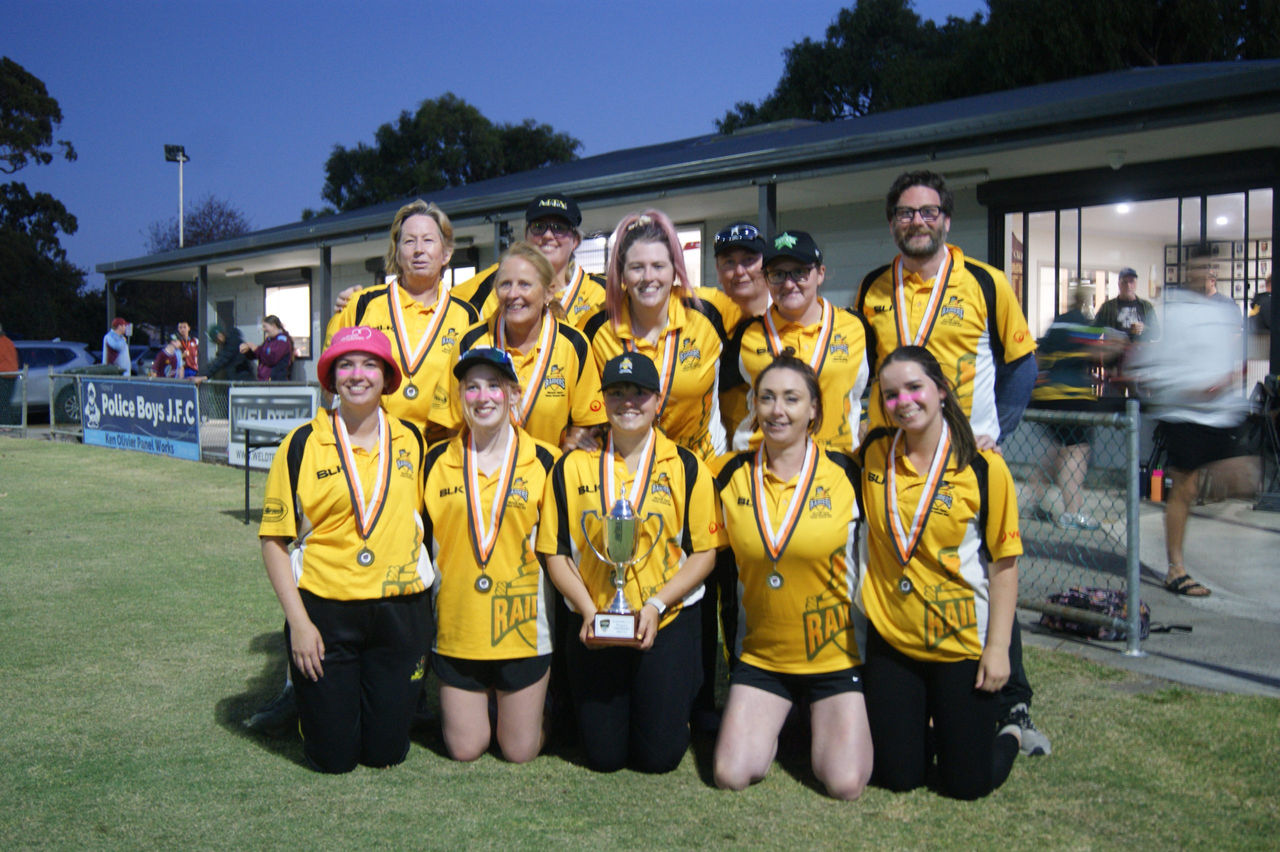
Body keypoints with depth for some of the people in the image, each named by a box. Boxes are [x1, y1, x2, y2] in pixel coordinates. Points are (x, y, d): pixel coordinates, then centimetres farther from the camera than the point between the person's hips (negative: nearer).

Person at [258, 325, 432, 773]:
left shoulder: (411, 440, 5)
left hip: (400, 610, 2)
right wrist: (298, 620, -9)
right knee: (333, 756, 5)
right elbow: (274, 539, -3)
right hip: (325, 612, -2)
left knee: (386, 752, 8)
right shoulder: (303, 444, -4)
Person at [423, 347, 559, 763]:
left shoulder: (544, 462, -2)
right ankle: (467, 704, 39)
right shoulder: (437, 461, 2)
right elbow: (420, 544, 9)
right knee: (464, 750, 9)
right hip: (456, 629, 1)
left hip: (523, 627, -1)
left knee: (521, 751, 8)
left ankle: (524, 706, 38)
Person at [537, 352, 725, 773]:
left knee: (660, 754, -2)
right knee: (603, 756, 3)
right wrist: (587, 609, -10)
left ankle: (681, 688, 29)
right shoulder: (573, 466, 2)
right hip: (595, 626, 1)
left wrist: (657, 604, -13)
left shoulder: (686, 467, 0)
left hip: (668, 621, -1)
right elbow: (555, 552, 3)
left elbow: (704, 551, 0)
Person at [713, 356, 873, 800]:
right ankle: (771, 721, 21)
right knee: (732, 774, -9)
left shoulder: (845, 474, -7)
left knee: (845, 783, -11)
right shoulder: (735, 475, -1)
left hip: (835, 652, -2)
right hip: (761, 652, 2)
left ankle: (823, 724, 21)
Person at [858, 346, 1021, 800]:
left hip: (963, 642, -3)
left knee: (967, 782, 3)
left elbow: (1004, 564, -7)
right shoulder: (873, 455, -2)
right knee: (896, 775, 8)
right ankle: (931, 727, 39)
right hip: (891, 638, 3)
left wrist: (998, 647, -11)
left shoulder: (984, 467, -10)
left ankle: (1011, 729, 34)